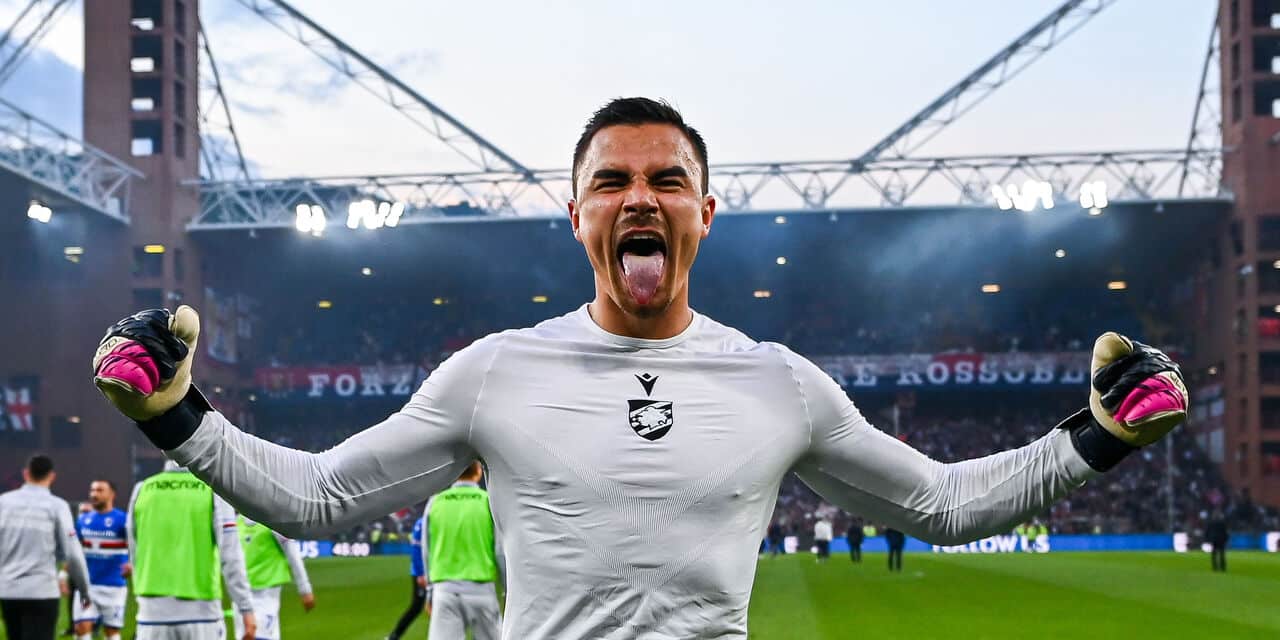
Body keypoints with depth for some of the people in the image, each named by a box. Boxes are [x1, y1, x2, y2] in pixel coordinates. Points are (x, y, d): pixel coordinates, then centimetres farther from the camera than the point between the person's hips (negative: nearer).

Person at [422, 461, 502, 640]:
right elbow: (501, 551, -2)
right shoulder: (489, 501, -2)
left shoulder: (435, 502, 5)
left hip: (445, 588, 1)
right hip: (480, 588, -1)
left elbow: (427, 552, 10)